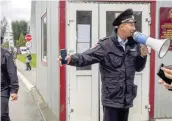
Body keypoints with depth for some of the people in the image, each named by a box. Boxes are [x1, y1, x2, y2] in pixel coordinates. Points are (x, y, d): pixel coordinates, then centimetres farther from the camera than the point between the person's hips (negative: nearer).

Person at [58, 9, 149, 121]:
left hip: (127, 98, 6)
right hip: (111, 98, -6)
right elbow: (87, 57, -22)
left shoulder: (134, 45, 6)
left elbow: (138, 68, 13)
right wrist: (71, 59, -39)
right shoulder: (106, 45, -12)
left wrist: (143, 56, -6)